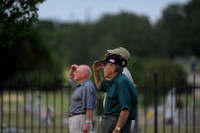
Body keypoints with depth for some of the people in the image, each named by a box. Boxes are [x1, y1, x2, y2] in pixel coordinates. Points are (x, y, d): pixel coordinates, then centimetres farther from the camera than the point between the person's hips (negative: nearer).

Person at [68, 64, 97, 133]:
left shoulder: (87, 87, -15)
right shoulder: (80, 85, 16)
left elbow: (89, 107, -21)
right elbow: (70, 78, 35)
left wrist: (87, 123, -26)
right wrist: (72, 69, 14)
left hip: (80, 120, -11)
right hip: (74, 119, 11)